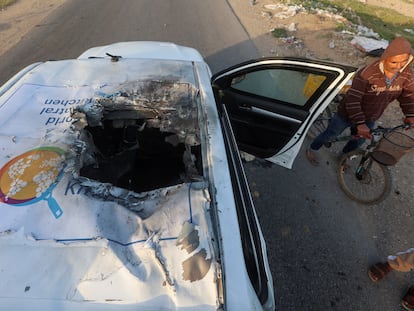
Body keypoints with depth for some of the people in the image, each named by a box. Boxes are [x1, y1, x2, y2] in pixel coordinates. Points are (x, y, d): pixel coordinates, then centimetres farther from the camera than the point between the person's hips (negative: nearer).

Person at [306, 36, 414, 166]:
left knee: (358, 141, 23)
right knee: (330, 135, 11)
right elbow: (352, 99, -33)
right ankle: (311, 150, 37)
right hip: (347, 114, -6)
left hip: (370, 118, 6)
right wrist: (359, 124, -38)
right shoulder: (367, 74, -32)